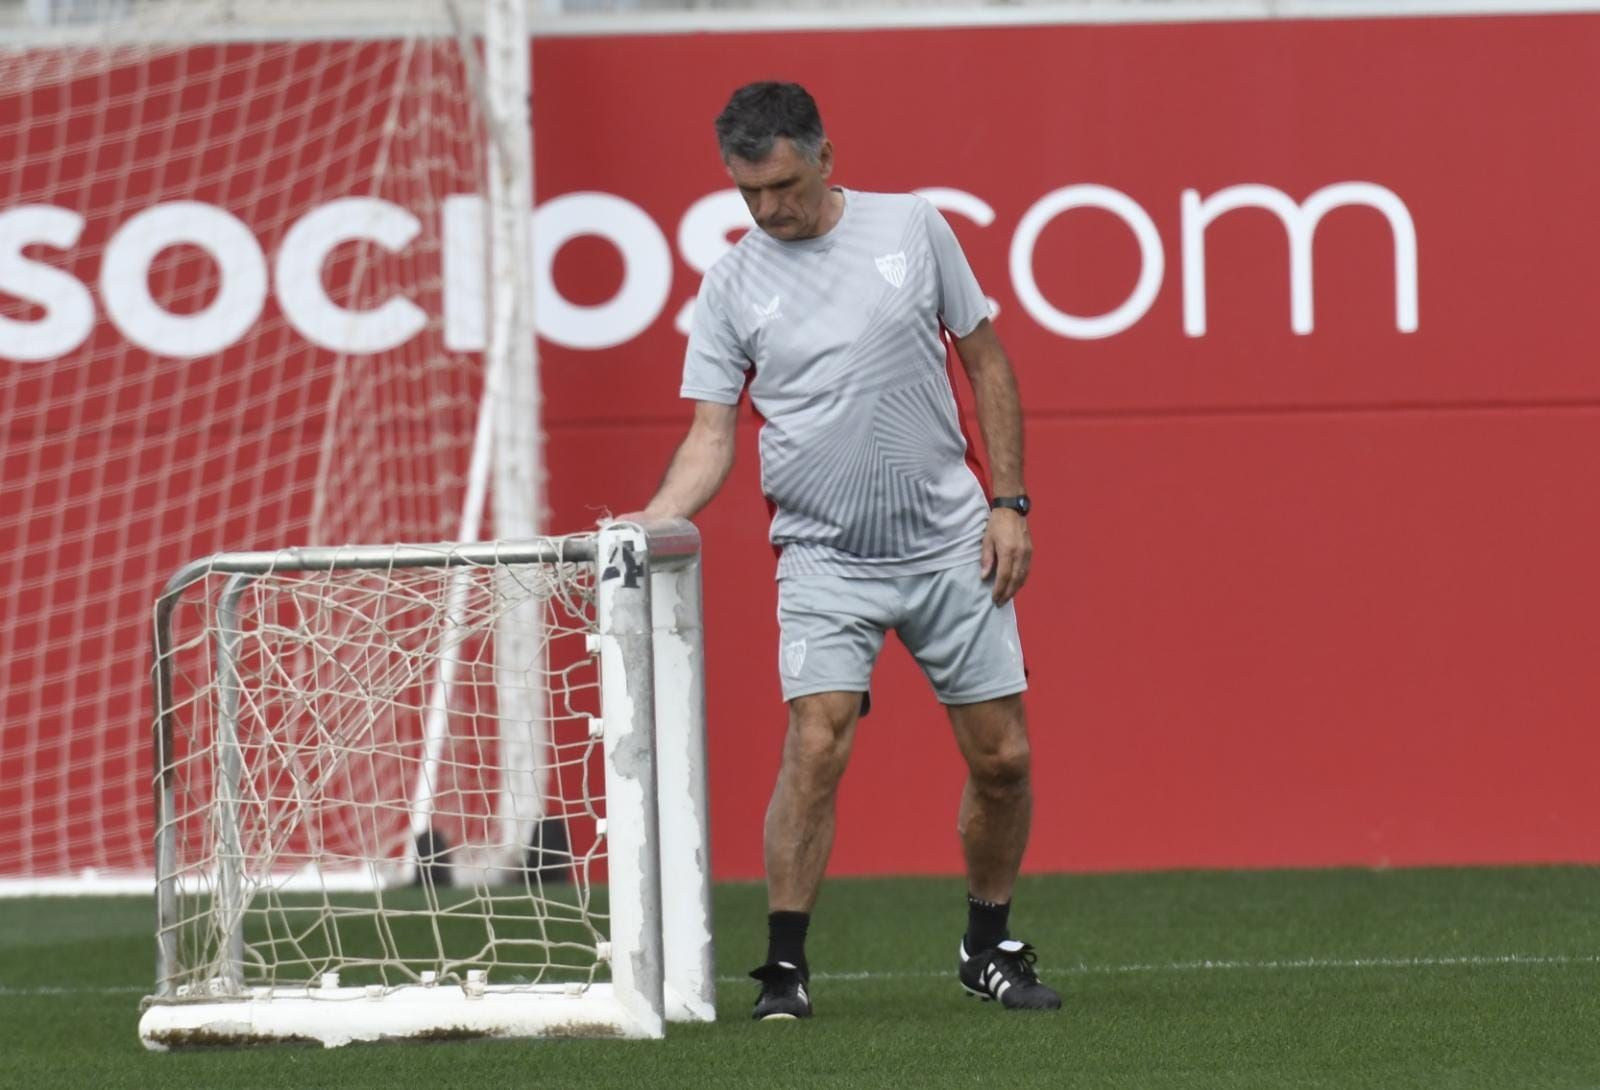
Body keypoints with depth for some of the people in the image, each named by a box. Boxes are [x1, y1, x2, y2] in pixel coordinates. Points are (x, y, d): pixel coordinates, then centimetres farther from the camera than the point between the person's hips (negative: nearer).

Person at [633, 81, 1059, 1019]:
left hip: (953, 545, 1)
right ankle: (786, 968, -9)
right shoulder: (733, 284, -1)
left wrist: (1009, 502, 1)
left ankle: (990, 949, 23)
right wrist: (650, 524, -19)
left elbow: (986, 361, 7)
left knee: (1002, 757, 3)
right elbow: (712, 439, -1)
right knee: (816, 746, -17)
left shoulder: (913, 227, 0)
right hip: (825, 557, -1)